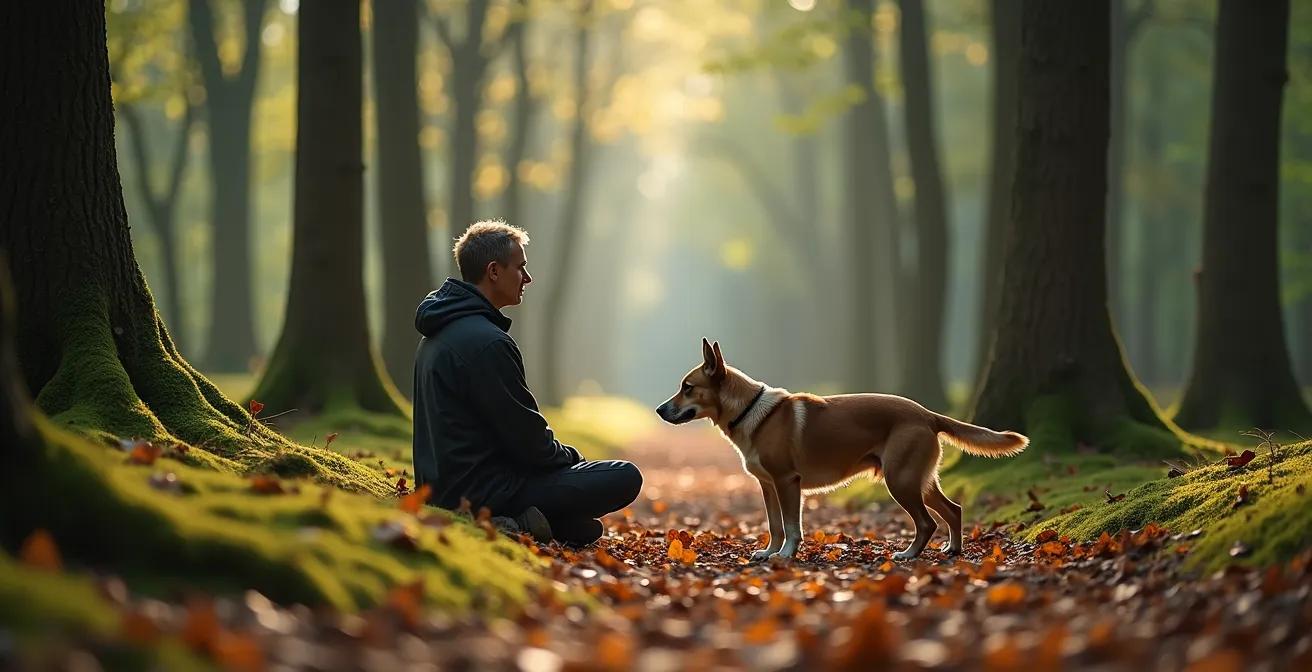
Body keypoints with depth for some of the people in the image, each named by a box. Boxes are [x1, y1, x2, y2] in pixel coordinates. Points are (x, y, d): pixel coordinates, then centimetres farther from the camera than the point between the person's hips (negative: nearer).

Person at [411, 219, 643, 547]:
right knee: (626, 477, -11)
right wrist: (571, 458, 3)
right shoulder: (487, 342, -20)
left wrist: (565, 456, 15)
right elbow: (526, 437, -17)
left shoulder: (438, 332, 13)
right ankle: (523, 526, -13)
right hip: (482, 492, -10)